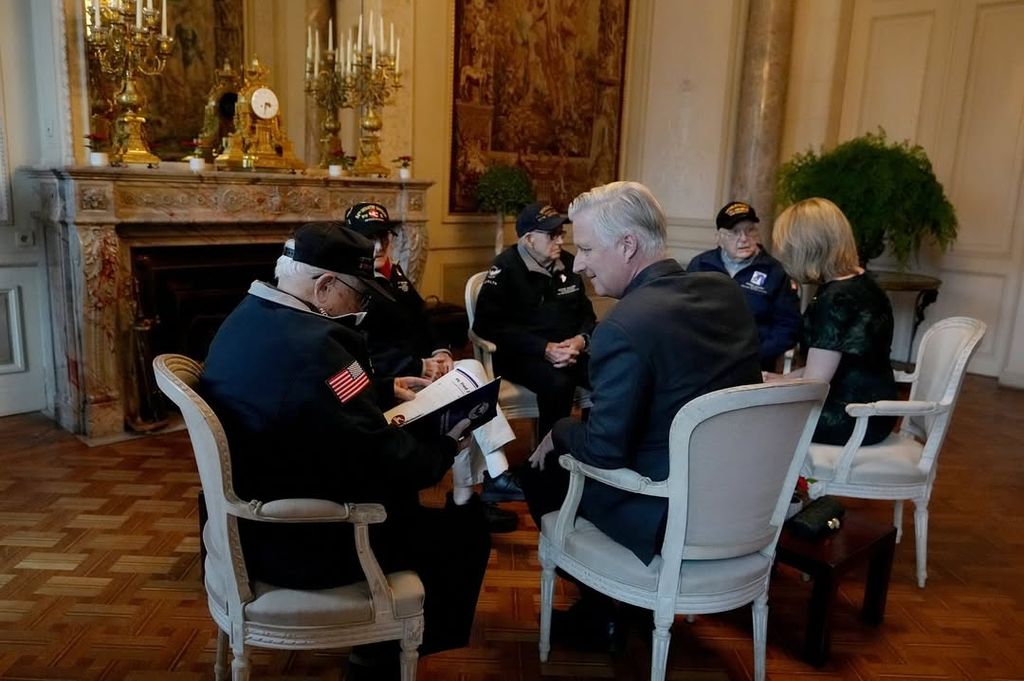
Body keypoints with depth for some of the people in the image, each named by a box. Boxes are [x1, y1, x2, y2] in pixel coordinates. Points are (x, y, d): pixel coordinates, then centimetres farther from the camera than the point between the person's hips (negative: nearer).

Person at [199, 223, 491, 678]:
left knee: (401, 489, 26)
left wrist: (385, 390, 15)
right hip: (301, 544, -10)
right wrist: (446, 447, -9)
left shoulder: (246, 320, 1)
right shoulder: (313, 344, -30)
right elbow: (385, 462, -26)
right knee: (465, 526, 5)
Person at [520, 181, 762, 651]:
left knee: (541, 466, 13)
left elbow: (605, 451, -22)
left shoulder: (625, 326, -27)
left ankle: (602, 612, 27)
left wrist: (558, 432, -1)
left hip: (671, 517, -8)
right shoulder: (726, 291, -2)